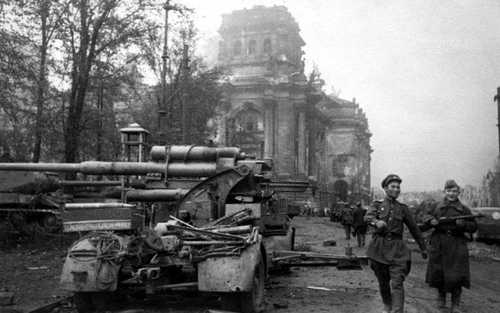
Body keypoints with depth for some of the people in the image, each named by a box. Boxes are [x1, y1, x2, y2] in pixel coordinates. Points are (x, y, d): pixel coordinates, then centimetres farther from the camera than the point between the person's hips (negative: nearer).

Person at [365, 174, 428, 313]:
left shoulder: (403, 208, 11)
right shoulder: (377, 205, 7)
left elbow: (414, 229, 17)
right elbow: (368, 216, -15)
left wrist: (423, 248, 19)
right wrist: (377, 222, -38)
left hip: (397, 249, 0)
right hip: (379, 247, 0)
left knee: (397, 283, -13)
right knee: (383, 282, 12)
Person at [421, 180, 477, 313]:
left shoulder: (464, 209, 5)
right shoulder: (437, 207, 9)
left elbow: (474, 227, 4)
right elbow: (426, 216, 13)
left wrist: (463, 224, -16)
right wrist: (431, 221, -9)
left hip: (456, 245, -2)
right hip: (438, 244, 2)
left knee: (456, 275, -4)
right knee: (438, 272, 7)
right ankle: (441, 297, 30)